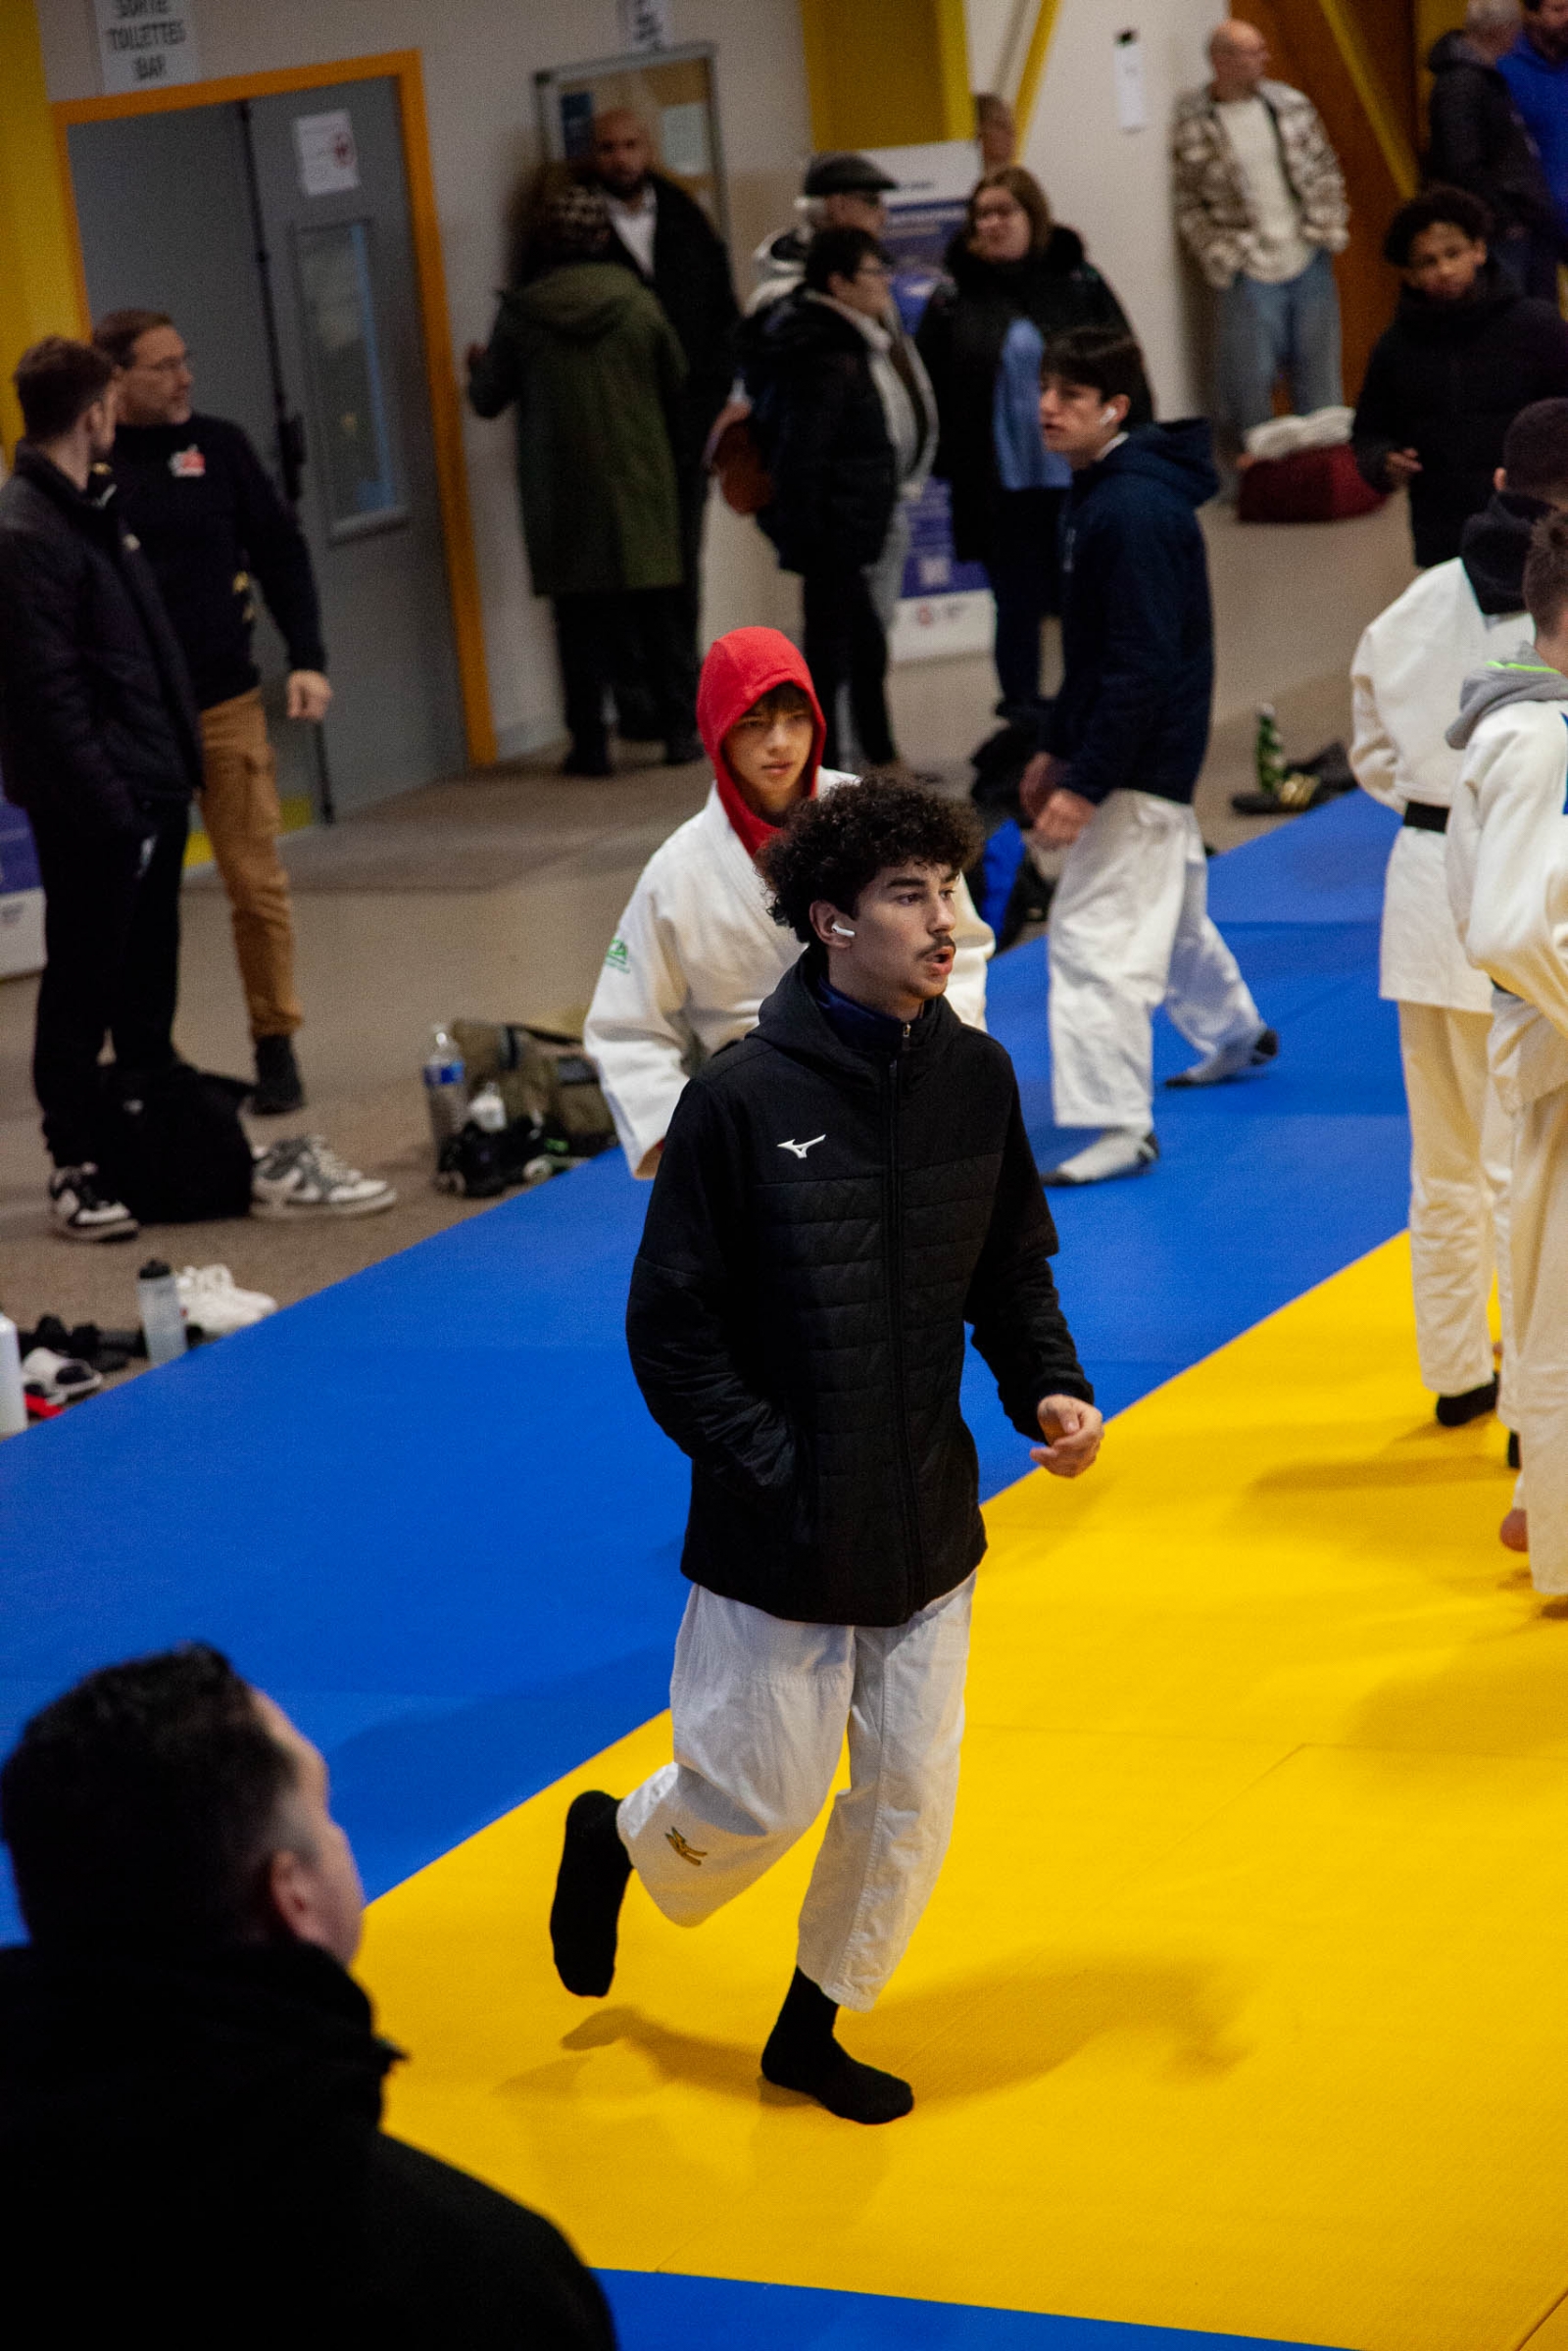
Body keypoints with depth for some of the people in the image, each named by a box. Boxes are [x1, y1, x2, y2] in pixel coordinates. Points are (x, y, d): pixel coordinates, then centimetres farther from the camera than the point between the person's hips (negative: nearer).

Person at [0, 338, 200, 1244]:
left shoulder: (95, 508, 14)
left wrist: (181, 760, 14)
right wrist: (108, 803, -21)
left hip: (153, 788, 9)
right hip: (93, 807, -9)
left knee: (148, 983, 18)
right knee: (84, 989, 0)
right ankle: (77, 1168, 7)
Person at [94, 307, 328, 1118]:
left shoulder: (217, 446, 5)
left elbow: (281, 553, 9)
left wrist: (306, 659, -1)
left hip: (226, 703, 1)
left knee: (256, 883, 1)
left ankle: (275, 1045, 13)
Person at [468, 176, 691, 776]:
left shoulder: (519, 314, -7)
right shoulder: (639, 304, -3)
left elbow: (488, 399, 3)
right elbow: (678, 389, 6)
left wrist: (476, 368, 26)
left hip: (562, 489, -1)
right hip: (641, 484, 1)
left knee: (582, 619, 4)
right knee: (657, 614, 8)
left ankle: (590, 741, 2)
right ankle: (678, 729, 8)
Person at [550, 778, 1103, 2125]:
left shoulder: (978, 1079, -2)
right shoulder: (744, 1100, -16)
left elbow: (1012, 1269, 11)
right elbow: (670, 1331, -12)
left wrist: (1048, 1387, -6)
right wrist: (775, 1474, -16)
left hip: (929, 1521, 5)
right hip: (780, 1533, -5)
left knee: (912, 1802, 10)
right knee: (759, 1799, 6)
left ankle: (813, 2030, 32)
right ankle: (614, 1840, 40)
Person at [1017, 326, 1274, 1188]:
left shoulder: (1134, 510, -24)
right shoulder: (1098, 493, 8)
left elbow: (1142, 665, -26)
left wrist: (1088, 783, -26)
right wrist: (1056, 747, 18)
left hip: (1143, 759, -11)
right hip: (1153, 758, 11)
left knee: (1096, 932, -10)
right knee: (1169, 900, 27)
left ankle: (1121, 1123, -6)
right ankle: (1234, 1034, 48)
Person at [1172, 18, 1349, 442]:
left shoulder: (1291, 105, 5)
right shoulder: (1192, 128, -6)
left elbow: (1326, 171, 12)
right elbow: (1188, 205, -3)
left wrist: (1329, 229, 2)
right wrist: (1221, 258, -10)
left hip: (1309, 261, 4)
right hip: (1250, 272, -4)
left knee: (1318, 368, 11)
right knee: (1250, 377, -3)